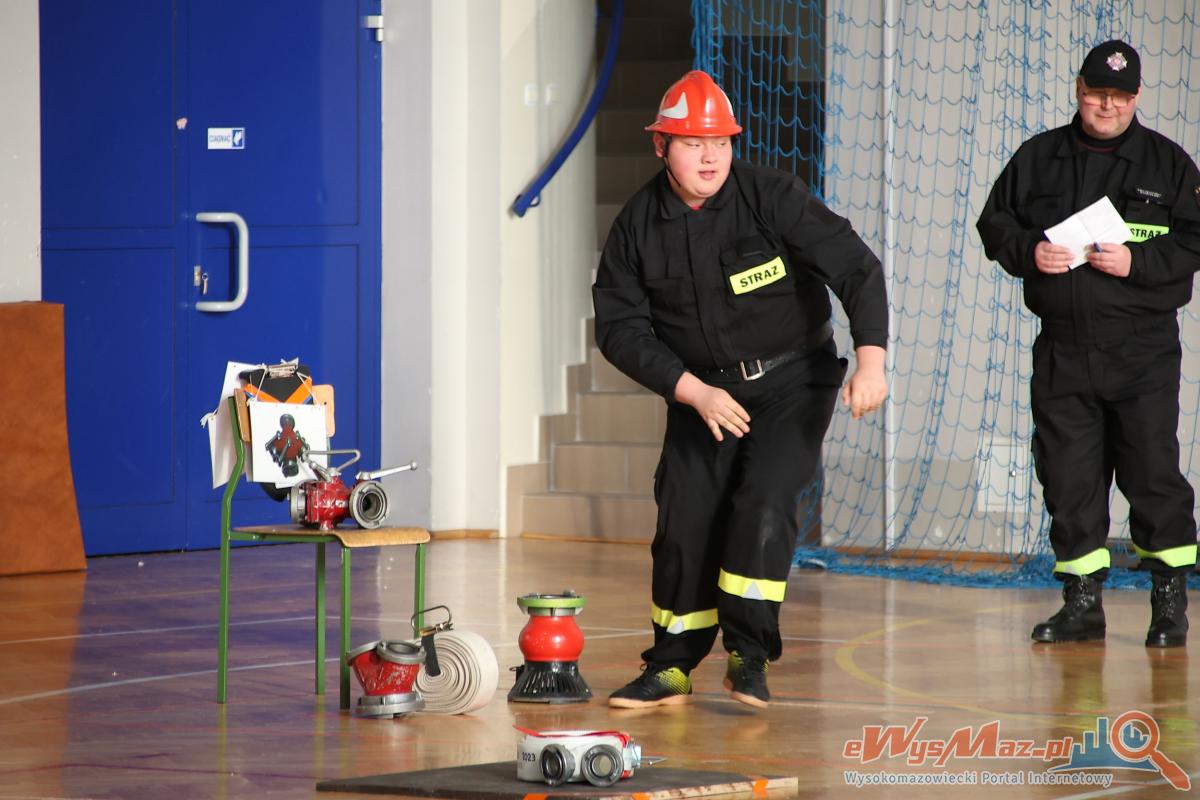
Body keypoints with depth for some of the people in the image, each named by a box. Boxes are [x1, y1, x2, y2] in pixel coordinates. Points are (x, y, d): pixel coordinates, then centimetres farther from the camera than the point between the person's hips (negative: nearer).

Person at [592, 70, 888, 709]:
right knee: (684, 518, -2)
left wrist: (870, 359, -33)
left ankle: (749, 656, -8)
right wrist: (692, 391, -18)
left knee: (763, 501, -20)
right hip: (700, 388, 3)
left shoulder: (771, 196, -16)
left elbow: (855, 267, -20)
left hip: (791, 380, -3)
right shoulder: (637, 226, -7)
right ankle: (671, 669, 12)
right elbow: (621, 328, -6)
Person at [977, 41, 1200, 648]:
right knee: (1068, 476, 4)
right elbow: (995, 223, 13)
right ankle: (1082, 602, 12)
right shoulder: (1039, 158, 10)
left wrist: (1137, 262, -16)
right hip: (1062, 351, 3)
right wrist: (1028, 252, -7)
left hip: (1144, 352, -3)